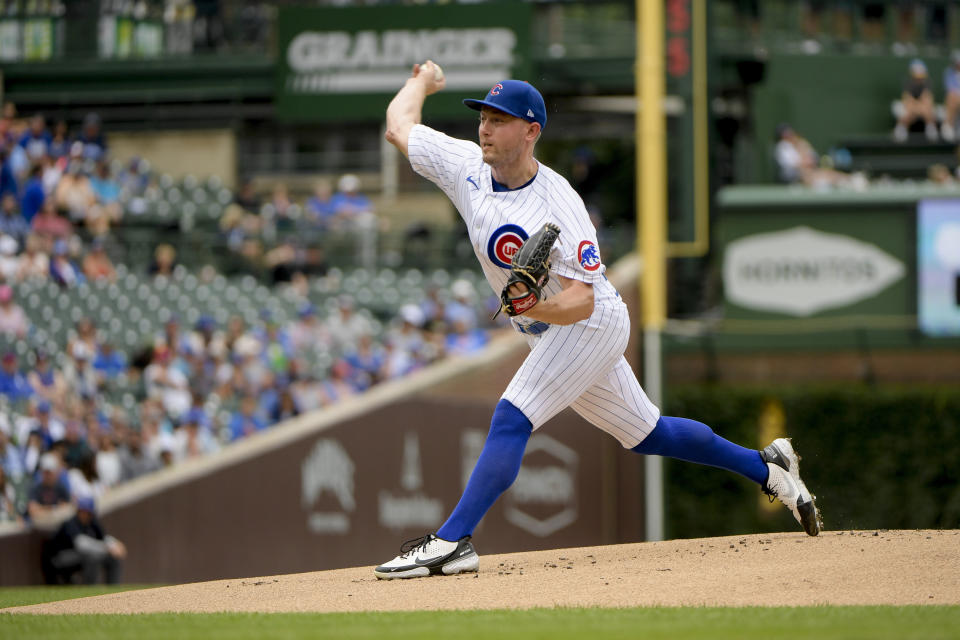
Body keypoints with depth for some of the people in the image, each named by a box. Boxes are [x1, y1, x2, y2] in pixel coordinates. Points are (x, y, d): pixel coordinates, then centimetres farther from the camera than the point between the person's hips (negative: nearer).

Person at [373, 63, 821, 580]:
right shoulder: (467, 168, -9)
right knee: (645, 432, 17)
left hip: (590, 324, -8)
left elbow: (581, 301, -31)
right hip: (549, 336, 8)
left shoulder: (560, 207, -27)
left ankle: (452, 542, -31)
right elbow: (399, 126, 6)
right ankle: (765, 467, 31)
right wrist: (422, 81, 23)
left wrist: (532, 307, -49)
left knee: (510, 418, -24)